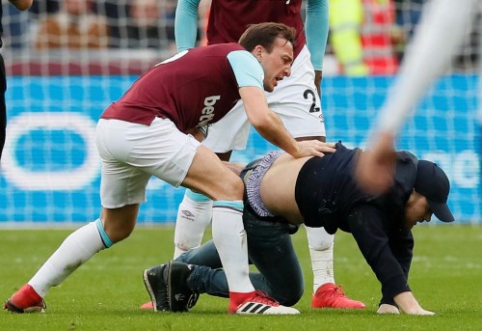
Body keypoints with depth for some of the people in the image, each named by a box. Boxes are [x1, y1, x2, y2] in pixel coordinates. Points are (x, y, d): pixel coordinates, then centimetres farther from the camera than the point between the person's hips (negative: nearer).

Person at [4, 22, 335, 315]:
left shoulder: (213, 61, 28)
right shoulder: (242, 58, 2)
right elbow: (261, 119, -15)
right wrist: (296, 149, 1)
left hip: (111, 126, 10)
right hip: (141, 125, -10)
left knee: (115, 228, 27)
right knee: (230, 188, -11)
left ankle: (30, 294, 32)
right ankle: (242, 295, -14)